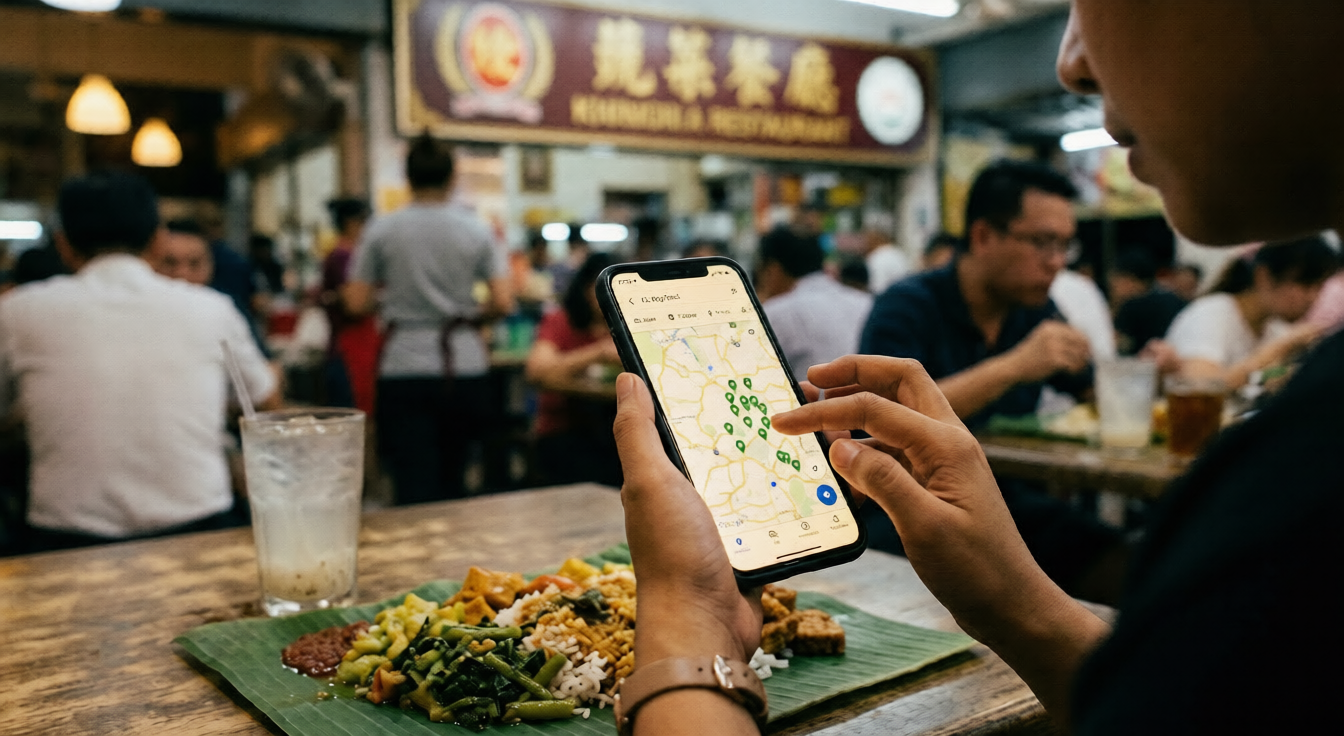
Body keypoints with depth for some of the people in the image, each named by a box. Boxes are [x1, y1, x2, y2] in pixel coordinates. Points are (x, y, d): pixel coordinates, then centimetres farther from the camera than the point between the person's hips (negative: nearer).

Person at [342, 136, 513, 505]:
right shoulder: (477, 231, 1)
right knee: (453, 480, 18)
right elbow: (502, 303, -4)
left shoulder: (381, 230, -1)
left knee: (415, 487, -2)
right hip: (464, 367, 2)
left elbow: (356, 303, 0)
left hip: (404, 370, -2)